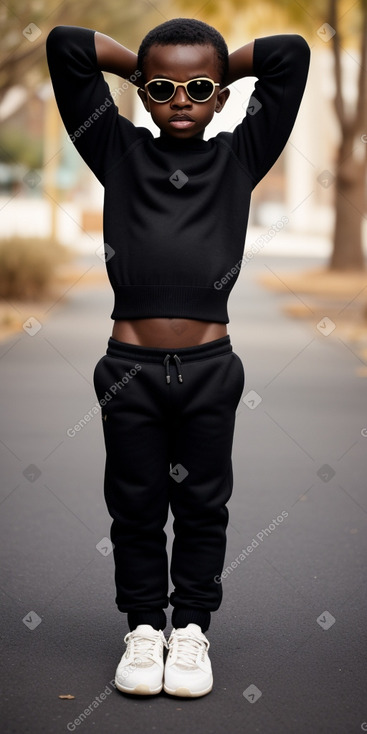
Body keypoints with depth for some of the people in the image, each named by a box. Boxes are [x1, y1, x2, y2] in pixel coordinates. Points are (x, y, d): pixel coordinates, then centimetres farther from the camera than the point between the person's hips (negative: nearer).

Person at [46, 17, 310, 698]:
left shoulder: (240, 158, 4)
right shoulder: (119, 152, 3)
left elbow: (290, 53, 0)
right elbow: (65, 45, 0)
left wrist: (218, 70, 9)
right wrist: (140, 68, 10)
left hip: (209, 368, 0)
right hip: (129, 366, 0)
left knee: (202, 503, 12)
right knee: (135, 505, 12)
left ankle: (191, 628, 27)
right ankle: (144, 626, 27)